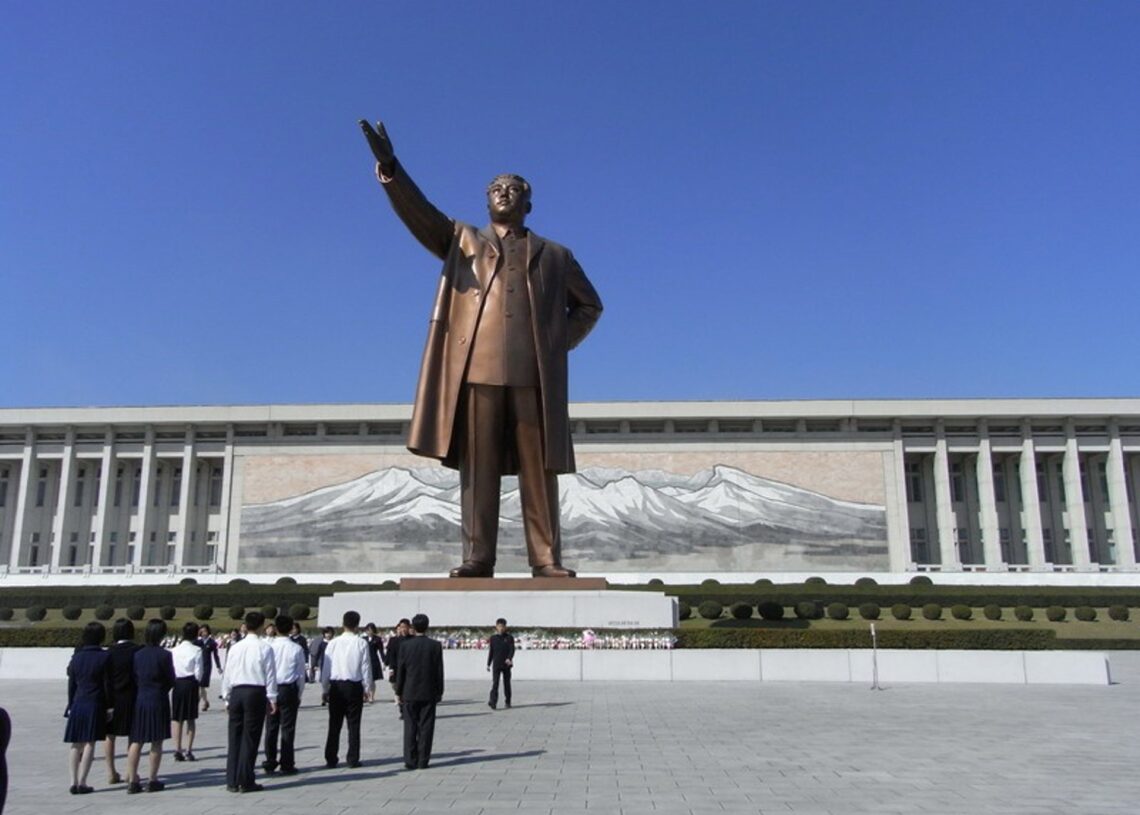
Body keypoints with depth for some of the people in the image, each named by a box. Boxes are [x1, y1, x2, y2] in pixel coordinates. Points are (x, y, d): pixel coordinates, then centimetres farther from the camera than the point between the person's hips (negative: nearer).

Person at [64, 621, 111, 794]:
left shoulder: (76, 657, 5)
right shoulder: (104, 657, -9)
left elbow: (71, 684, 10)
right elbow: (107, 684, -7)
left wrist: (71, 705, 18)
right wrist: (109, 706, 1)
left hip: (78, 704, 5)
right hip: (95, 704, -4)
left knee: (76, 744, 10)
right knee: (90, 743, 0)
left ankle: (74, 781, 11)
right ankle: (82, 782, -2)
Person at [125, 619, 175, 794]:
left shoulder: (137, 654, 0)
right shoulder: (164, 655, -12)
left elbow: (134, 678, 6)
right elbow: (171, 680, -5)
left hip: (140, 700, 4)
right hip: (158, 701, -4)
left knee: (136, 742, 10)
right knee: (157, 742, 5)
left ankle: (132, 780, 10)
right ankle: (152, 780, 9)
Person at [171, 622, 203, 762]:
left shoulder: (175, 650, 0)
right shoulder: (196, 650, -8)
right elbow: (198, 672, -8)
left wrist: (173, 682, 11)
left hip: (177, 683, 2)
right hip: (190, 683, -2)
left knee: (177, 718, 10)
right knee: (191, 718, 6)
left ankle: (177, 750, 11)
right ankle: (188, 751, 5)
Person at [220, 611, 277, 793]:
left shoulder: (235, 648, 6)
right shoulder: (264, 648, -6)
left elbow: (227, 674, 10)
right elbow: (270, 675, -6)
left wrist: (227, 697, 18)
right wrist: (272, 698, 0)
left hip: (236, 692, 4)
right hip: (256, 693, -4)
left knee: (234, 737, 11)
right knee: (250, 737, 1)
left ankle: (232, 781, 14)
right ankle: (246, 781, 4)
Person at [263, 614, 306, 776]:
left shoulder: (269, 646, -5)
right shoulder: (296, 648, -7)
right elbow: (301, 674, -1)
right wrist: (299, 694, 10)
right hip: (289, 689, -2)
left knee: (271, 727, 10)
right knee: (287, 728, 3)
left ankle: (270, 763, 15)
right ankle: (287, 764, 6)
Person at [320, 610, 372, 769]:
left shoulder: (333, 643, -4)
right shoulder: (361, 643, -8)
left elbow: (325, 667, 0)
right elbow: (366, 667, -4)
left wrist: (325, 689, 10)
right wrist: (367, 688, 7)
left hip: (336, 686, 1)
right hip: (354, 686, -1)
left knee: (334, 724, 9)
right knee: (354, 724, 7)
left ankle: (331, 759, 12)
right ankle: (353, 759, 8)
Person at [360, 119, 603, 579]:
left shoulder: (554, 256, 22)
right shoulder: (462, 241, 20)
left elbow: (589, 305, 27)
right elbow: (417, 212, 5)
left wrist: (561, 343, 10)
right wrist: (390, 169, -12)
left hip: (535, 374, 1)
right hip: (477, 368, 0)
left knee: (539, 469, -2)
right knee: (477, 467, -3)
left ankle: (547, 559, 1)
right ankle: (477, 558, -1)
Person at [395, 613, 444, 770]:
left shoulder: (405, 645, -5)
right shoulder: (435, 646, -4)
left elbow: (400, 670, -2)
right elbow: (439, 671, -2)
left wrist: (398, 692, 6)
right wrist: (439, 692, 7)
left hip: (410, 693, 0)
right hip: (429, 693, 0)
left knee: (410, 727, 6)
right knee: (426, 727, 4)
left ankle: (410, 760, 6)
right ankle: (423, 761, 5)